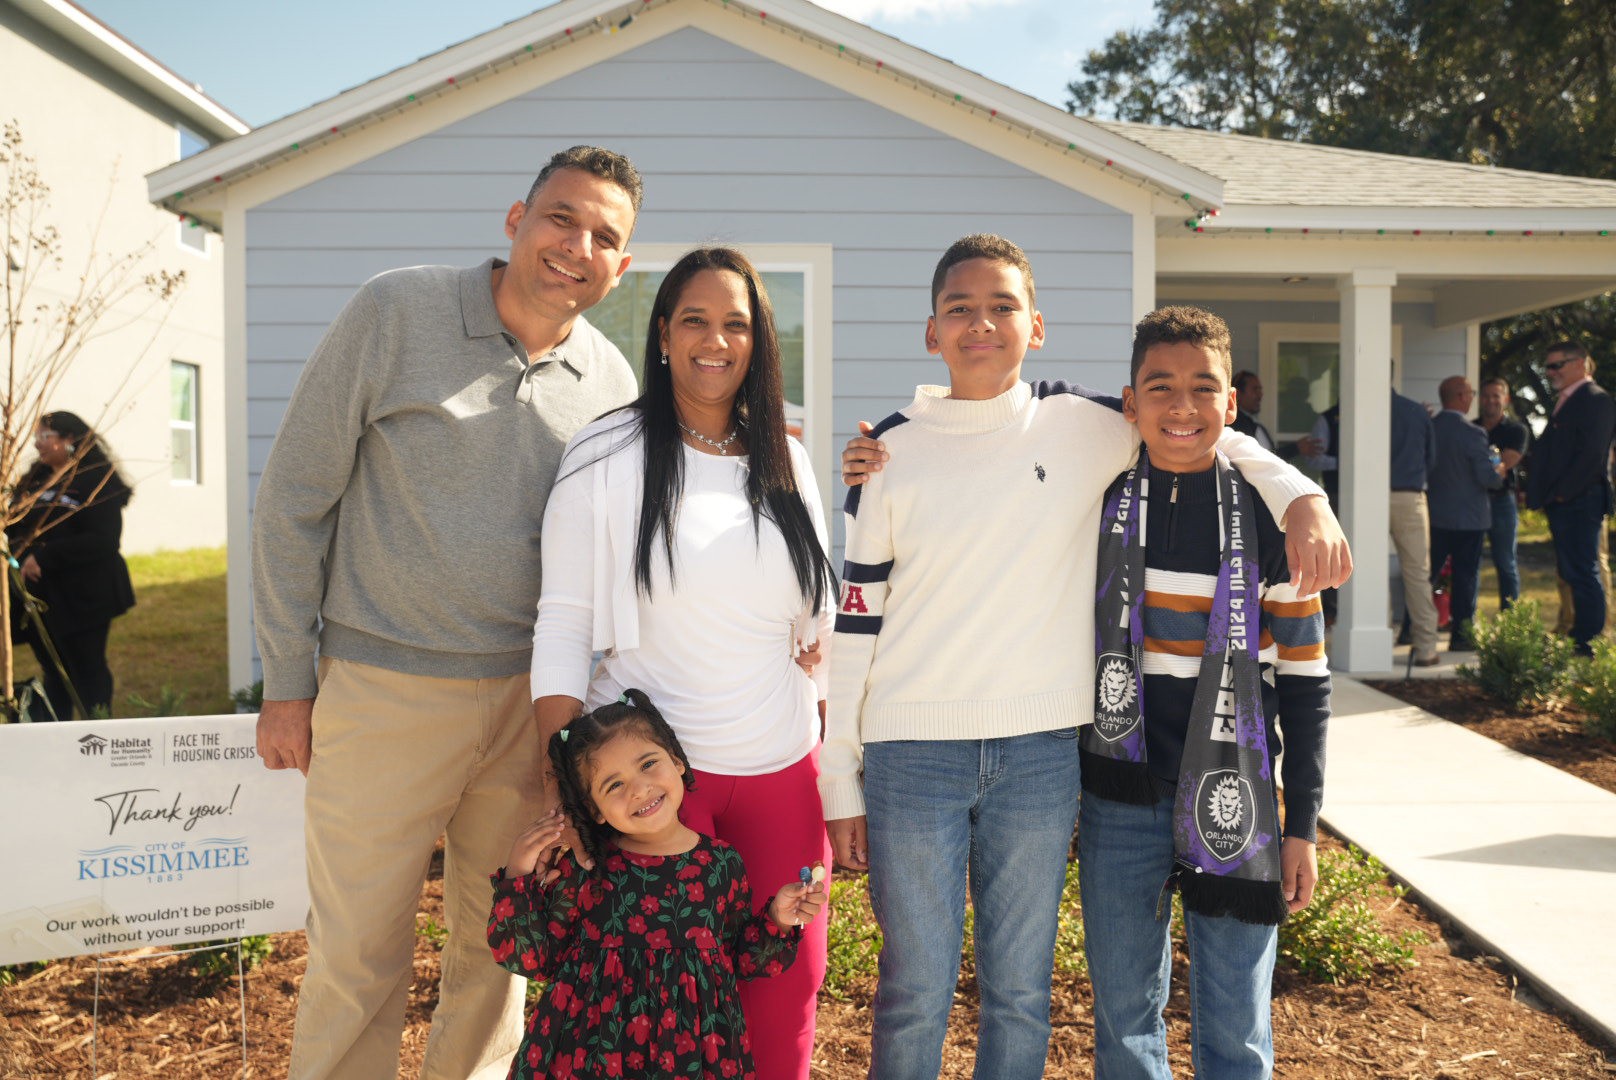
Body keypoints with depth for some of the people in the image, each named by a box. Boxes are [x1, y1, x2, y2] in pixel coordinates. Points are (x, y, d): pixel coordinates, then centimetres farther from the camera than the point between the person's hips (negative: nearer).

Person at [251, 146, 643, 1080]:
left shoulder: (611, 381, 4)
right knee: (358, 958, 6)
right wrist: (287, 682, -4)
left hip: (529, 700, 4)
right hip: (383, 692, -3)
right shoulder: (397, 312, -7)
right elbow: (295, 497, -4)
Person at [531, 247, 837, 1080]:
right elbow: (562, 625, -6)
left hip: (781, 768, 4)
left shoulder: (785, 465, 8)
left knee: (790, 978, 7)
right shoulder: (608, 457, -4)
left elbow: (820, 624, 12)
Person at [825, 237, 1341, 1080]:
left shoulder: (1085, 425, 1)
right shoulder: (895, 446, 1)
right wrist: (840, 782, 2)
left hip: (1042, 752, 1)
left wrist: (1303, 500, -8)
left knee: (1020, 994, 14)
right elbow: (857, 619, 2)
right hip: (911, 751, 0)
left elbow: (1210, 439, 13)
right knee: (914, 994, 9)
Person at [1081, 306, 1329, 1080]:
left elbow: (1305, 683, 0)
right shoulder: (1096, 502, -1)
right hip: (1119, 798, 1)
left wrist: (1303, 825, -1)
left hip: (1234, 805, -1)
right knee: (1123, 1013, 13)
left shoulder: (1270, 518, -3)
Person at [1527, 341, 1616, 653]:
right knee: (1571, 574, 11)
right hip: (1562, 503, 10)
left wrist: (1562, 493, -17)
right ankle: (1579, 636, 15)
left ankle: (1588, 643, -5)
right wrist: (1544, 495, 13)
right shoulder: (1564, 402, 21)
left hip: (1580, 502, -10)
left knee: (1583, 574, -7)